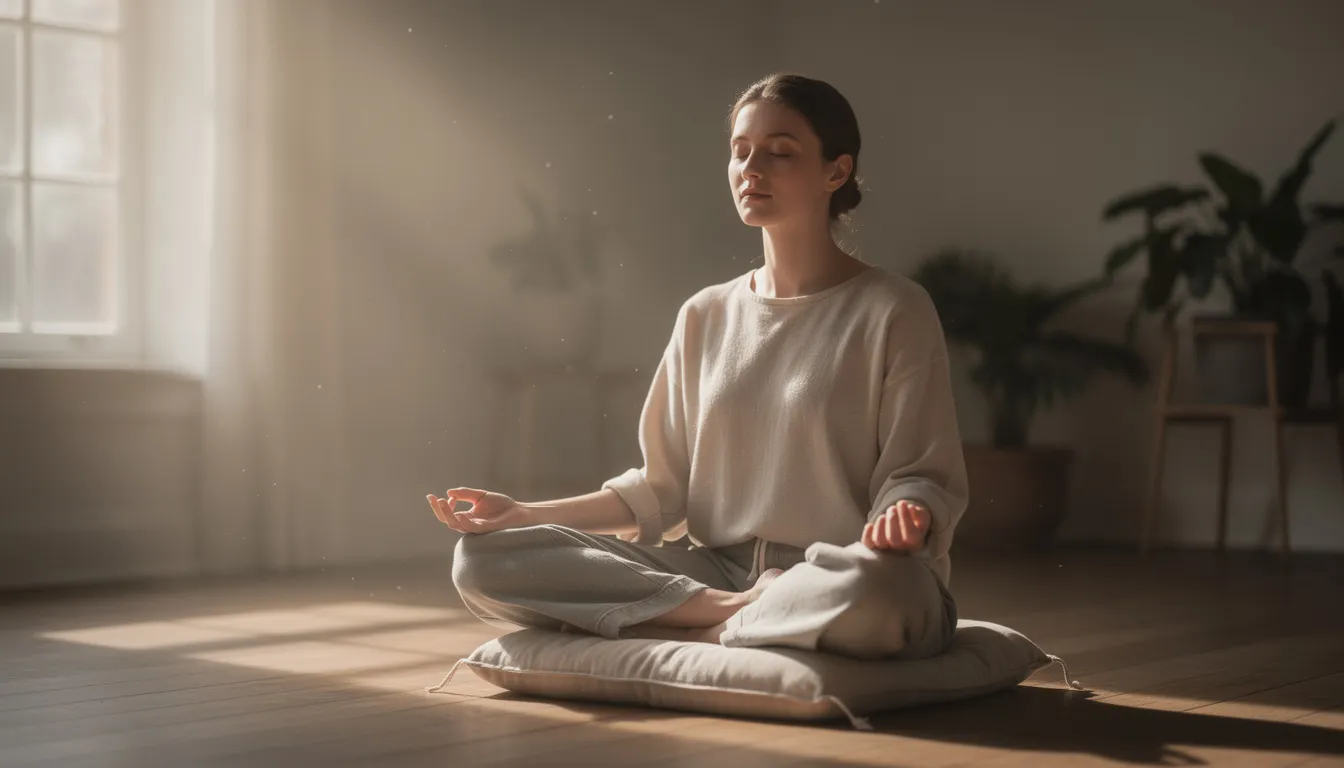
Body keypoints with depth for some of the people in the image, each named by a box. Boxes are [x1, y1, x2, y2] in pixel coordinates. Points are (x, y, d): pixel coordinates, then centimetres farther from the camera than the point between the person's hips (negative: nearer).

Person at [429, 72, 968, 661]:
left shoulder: (893, 311, 0)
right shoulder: (705, 317, 14)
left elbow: (920, 477, -2)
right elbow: (661, 490, 14)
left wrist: (907, 517, -26)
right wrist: (525, 515, 2)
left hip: (832, 585, -4)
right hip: (713, 572, 5)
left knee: (875, 588, -44)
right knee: (484, 559, -13)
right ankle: (736, 611, -18)